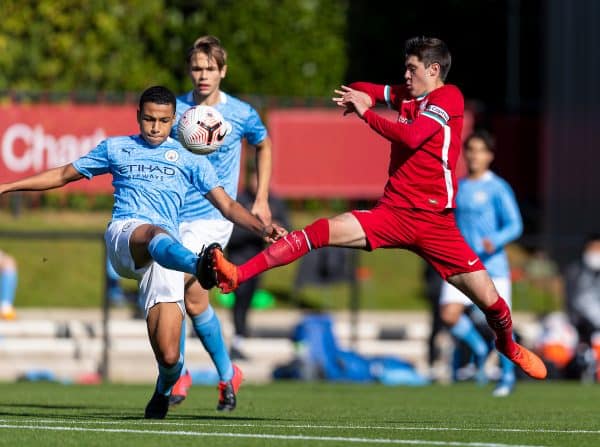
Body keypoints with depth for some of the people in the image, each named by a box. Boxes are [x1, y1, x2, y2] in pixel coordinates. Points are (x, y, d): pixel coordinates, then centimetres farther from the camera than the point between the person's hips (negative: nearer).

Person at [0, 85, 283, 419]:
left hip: (167, 256, 1)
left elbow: (227, 206, 15)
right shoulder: (116, 148, 23)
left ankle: (163, 392, 25)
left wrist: (262, 228, -2)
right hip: (124, 234, -1)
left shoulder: (190, 158, 20)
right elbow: (63, 175, 31)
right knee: (155, 234, -42)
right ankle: (198, 265, -77)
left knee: (168, 356, -11)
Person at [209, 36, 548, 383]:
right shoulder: (408, 96, 14)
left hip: (435, 222, -5)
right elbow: (360, 91, 27)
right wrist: (361, 94, 2)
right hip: (392, 213, 5)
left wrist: (365, 111, -13)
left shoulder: (449, 97, -6)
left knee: (490, 301, -4)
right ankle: (236, 275, -24)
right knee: (320, 232, -16)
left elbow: (411, 136, -22)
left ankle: (509, 345, 30)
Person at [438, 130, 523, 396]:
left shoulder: (497, 188, -4)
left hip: (492, 266, -4)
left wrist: (495, 241, -26)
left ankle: (507, 375, 18)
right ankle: (479, 350, 13)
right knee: (449, 315, -14)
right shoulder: (457, 189, 12)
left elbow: (515, 225, -10)